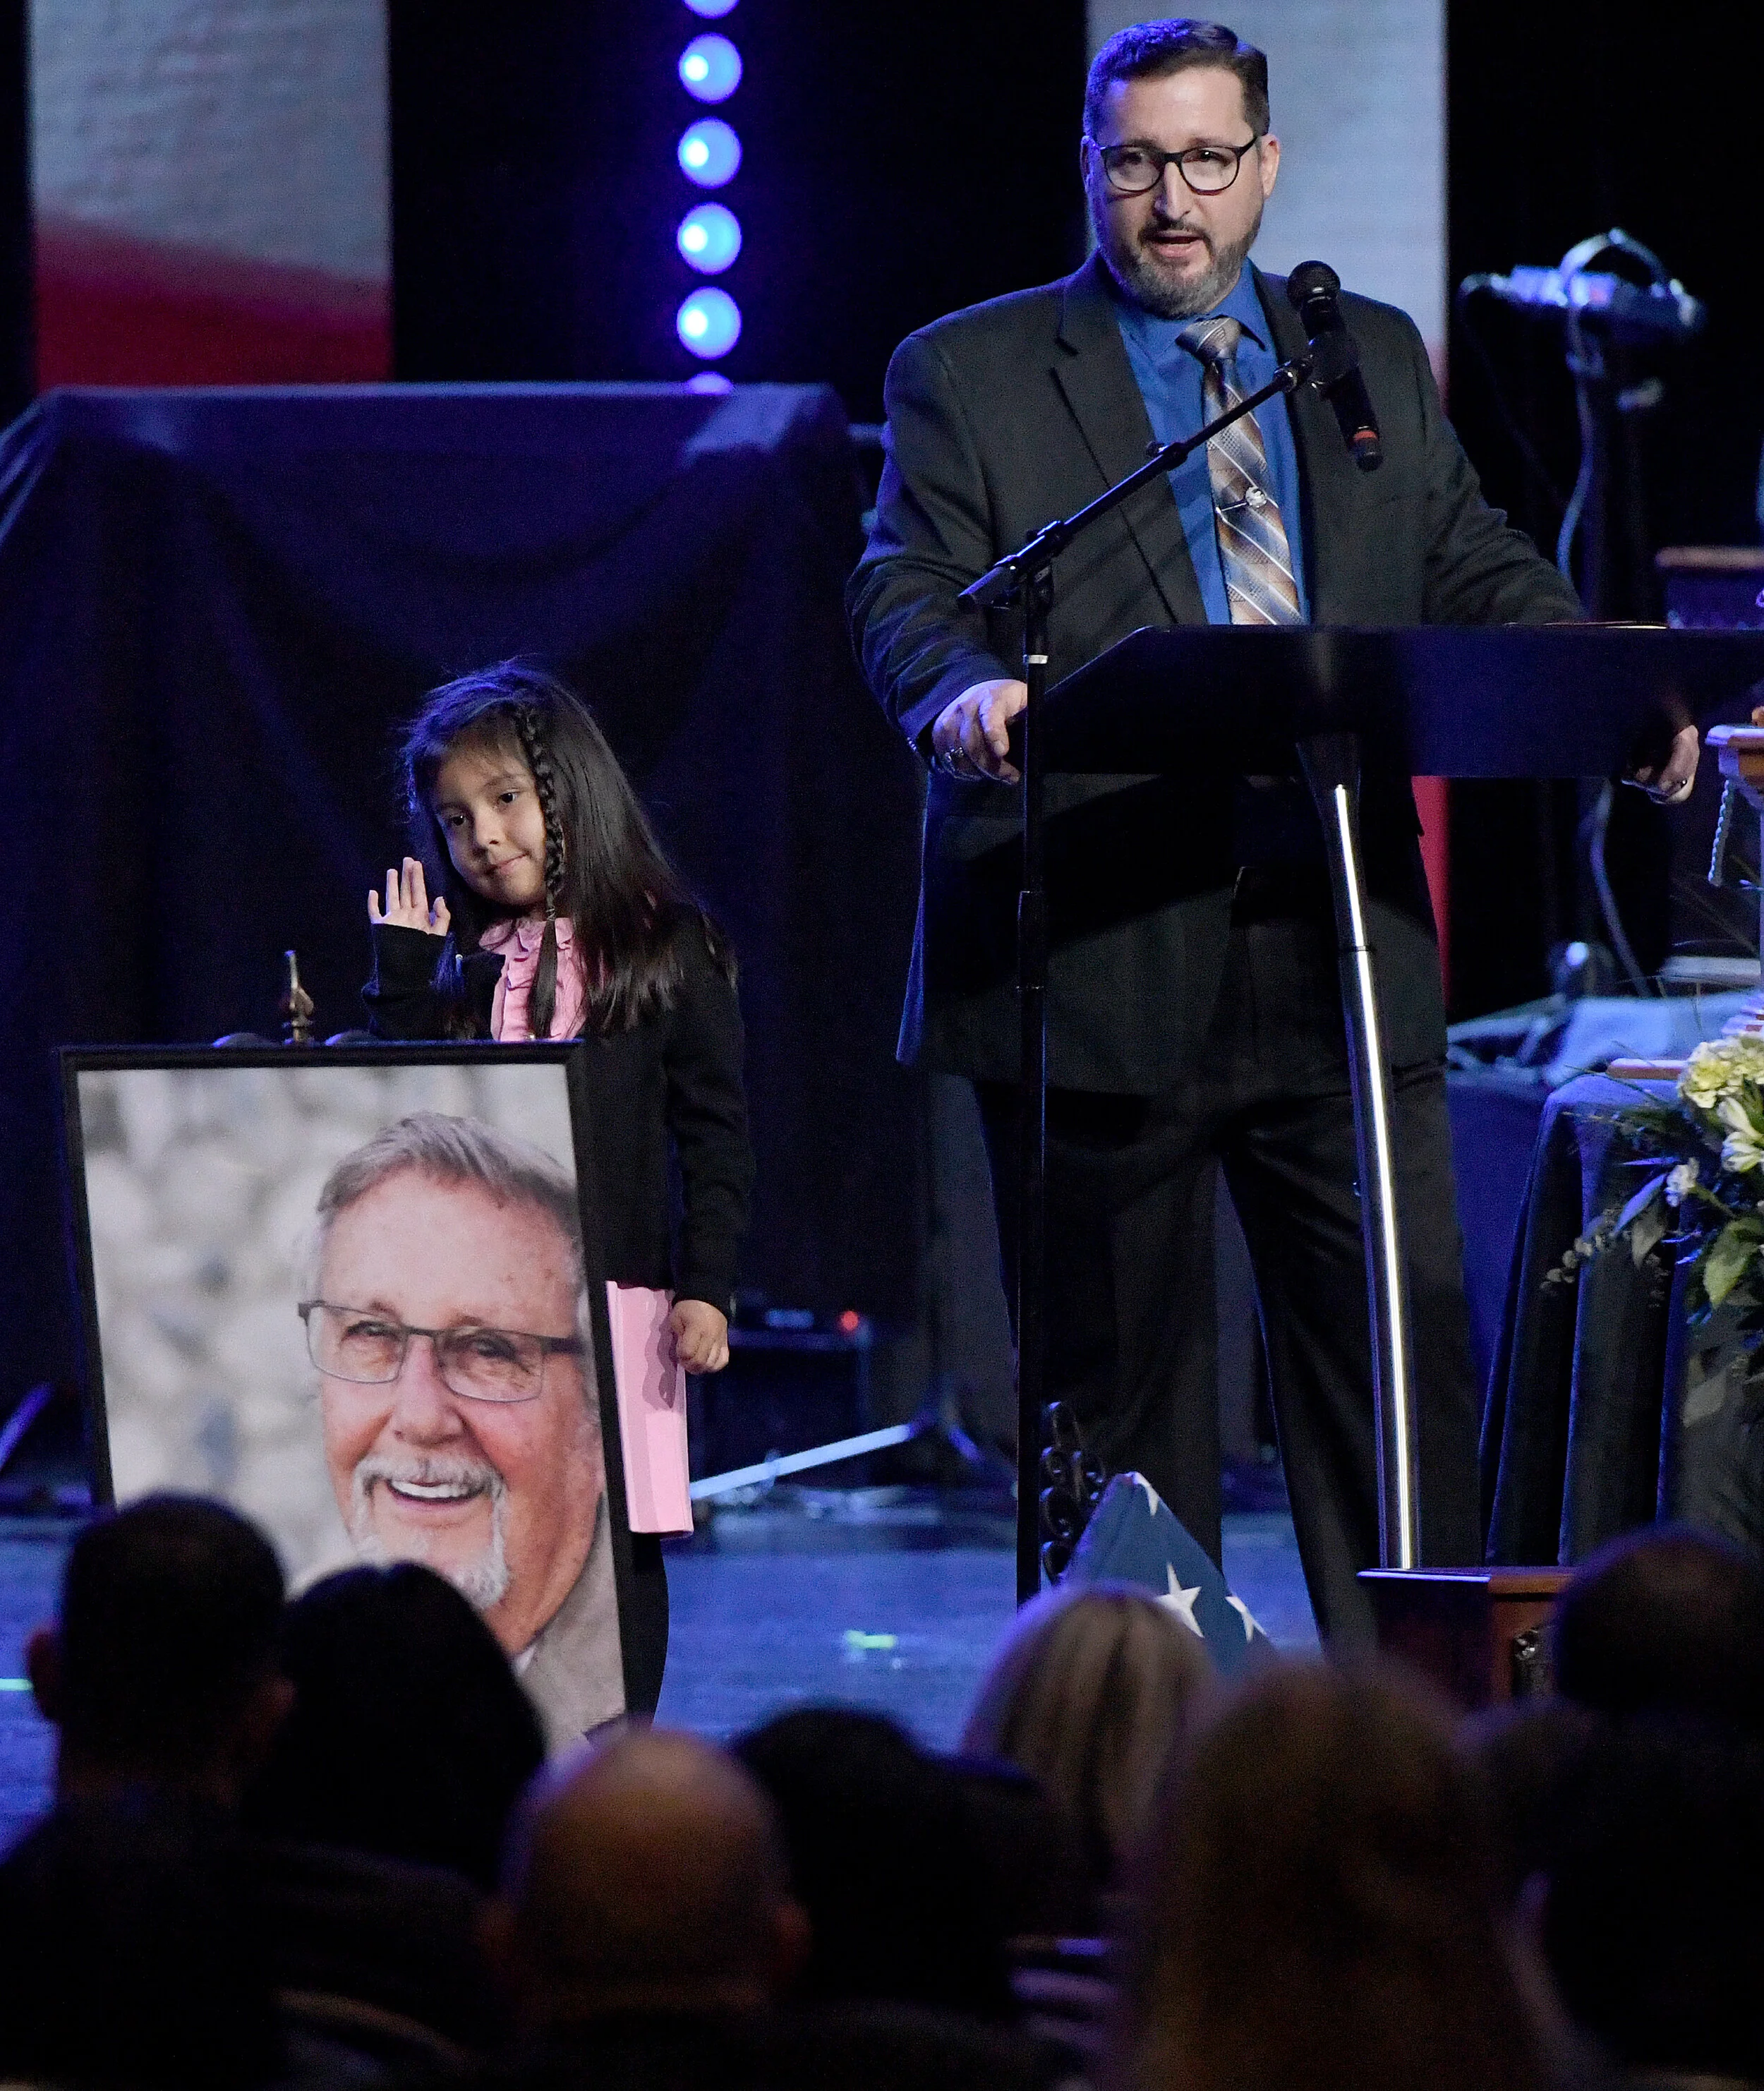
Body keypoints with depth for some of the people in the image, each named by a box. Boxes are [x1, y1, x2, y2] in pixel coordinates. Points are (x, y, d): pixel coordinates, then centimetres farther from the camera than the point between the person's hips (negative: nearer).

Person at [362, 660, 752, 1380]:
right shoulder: (459, 969, 14)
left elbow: (715, 1132, 2)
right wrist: (399, 985, 5)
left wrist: (705, 1288, -6)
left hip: (617, 1287, -3)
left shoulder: (668, 949, 4)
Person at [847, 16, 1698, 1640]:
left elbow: (1477, 570, 14)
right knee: (1121, 1384, 4)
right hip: (1098, 971, -3)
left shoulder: (1375, 360, 17)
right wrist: (966, 688, -27)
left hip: (1344, 955, 3)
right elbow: (907, 588, -4)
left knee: (1406, 1358, -1)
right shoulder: (968, 375, 6)